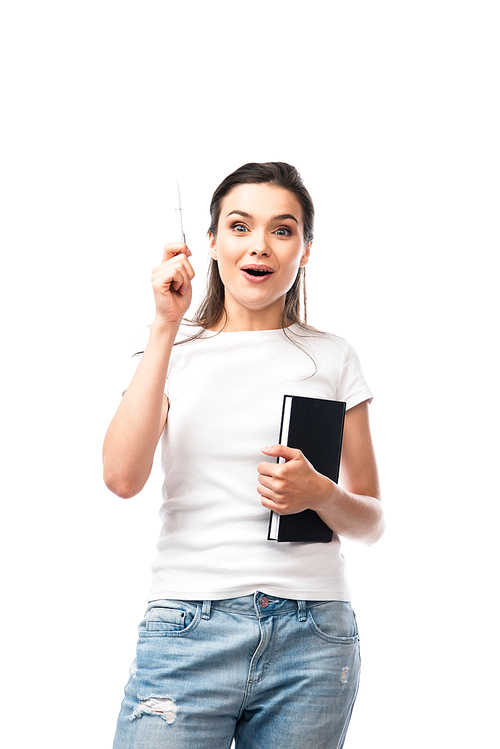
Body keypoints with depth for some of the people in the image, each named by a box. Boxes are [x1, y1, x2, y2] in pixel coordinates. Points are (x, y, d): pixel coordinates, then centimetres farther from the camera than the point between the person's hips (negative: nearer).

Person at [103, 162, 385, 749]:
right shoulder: (175, 349, 7)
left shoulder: (332, 358, 8)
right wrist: (166, 327, -11)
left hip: (312, 637, 1)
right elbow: (123, 478, -11)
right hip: (190, 628, -1)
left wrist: (319, 494, -11)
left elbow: (370, 523, 11)